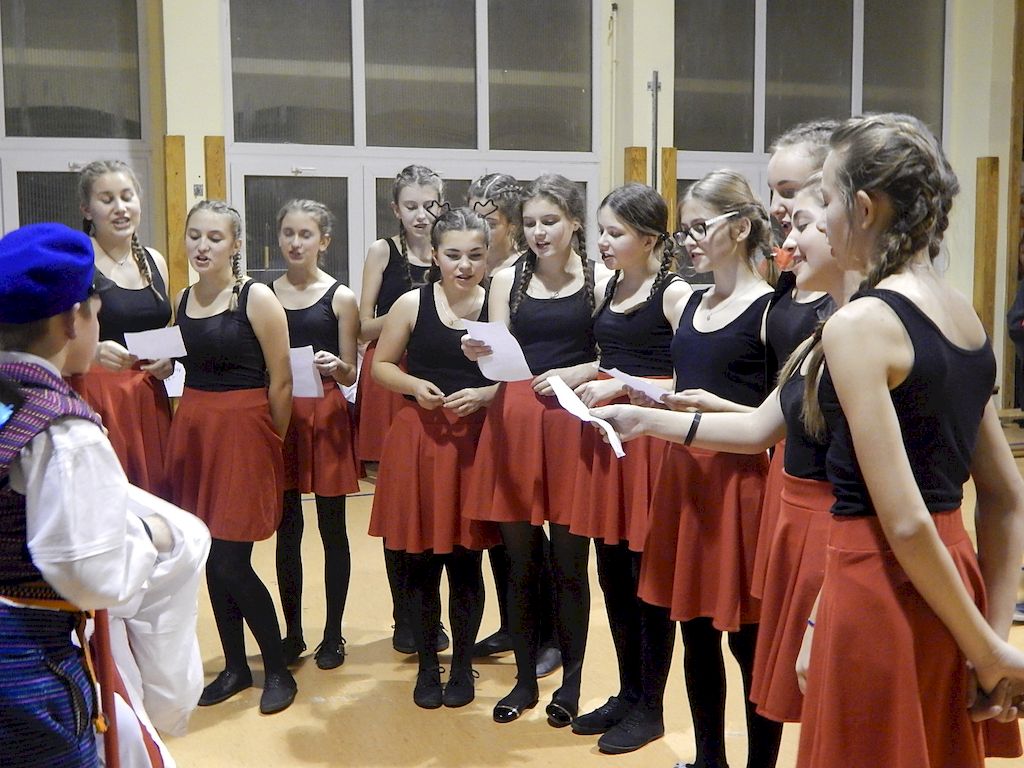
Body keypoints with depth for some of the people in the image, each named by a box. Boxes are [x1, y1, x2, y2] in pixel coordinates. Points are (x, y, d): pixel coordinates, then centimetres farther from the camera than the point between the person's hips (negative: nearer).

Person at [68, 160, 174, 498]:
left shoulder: (155, 261, 12)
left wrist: (168, 362, 4)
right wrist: (94, 352, -28)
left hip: (149, 399, 5)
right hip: (94, 399, -5)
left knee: (154, 493, 3)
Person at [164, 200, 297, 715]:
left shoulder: (256, 298, -9)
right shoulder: (182, 300, 10)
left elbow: (280, 382, -9)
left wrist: (271, 442, -4)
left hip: (243, 429, -6)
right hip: (192, 428, 6)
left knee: (230, 562, -7)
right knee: (212, 559, 10)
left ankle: (278, 669, 11)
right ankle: (235, 666, 25)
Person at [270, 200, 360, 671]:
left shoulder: (340, 298, -1)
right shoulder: (264, 294, 6)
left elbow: (349, 375, -1)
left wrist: (334, 366, -22)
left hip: (326, 416, -2)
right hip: (278, 414, 3)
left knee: (332, 527, 6)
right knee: (286, 529, 9)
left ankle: (333, 636, 18)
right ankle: (292, 633, 22)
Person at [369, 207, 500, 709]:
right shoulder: (413, 304, 0)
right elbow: (381, 365, 8)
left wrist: (483, 394, -15)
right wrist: (414, 385, -10)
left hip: (475, 443, 0)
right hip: (418, 440, 1)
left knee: (466, 562, 8)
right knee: (420, 561, 8)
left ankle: (462, 666, 26)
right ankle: (427, 665, 26)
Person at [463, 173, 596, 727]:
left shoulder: (599, 279, 3)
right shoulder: (507, 280, 9)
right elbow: (500, 358, 0)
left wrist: (578, 372, -13)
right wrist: (480, 352, -21)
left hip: (572, 421, -2)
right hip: (515, 420, 2)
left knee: (569, 561, 4)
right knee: (520, 561, 8)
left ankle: (570, 682, 21)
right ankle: (524, 679, 24)